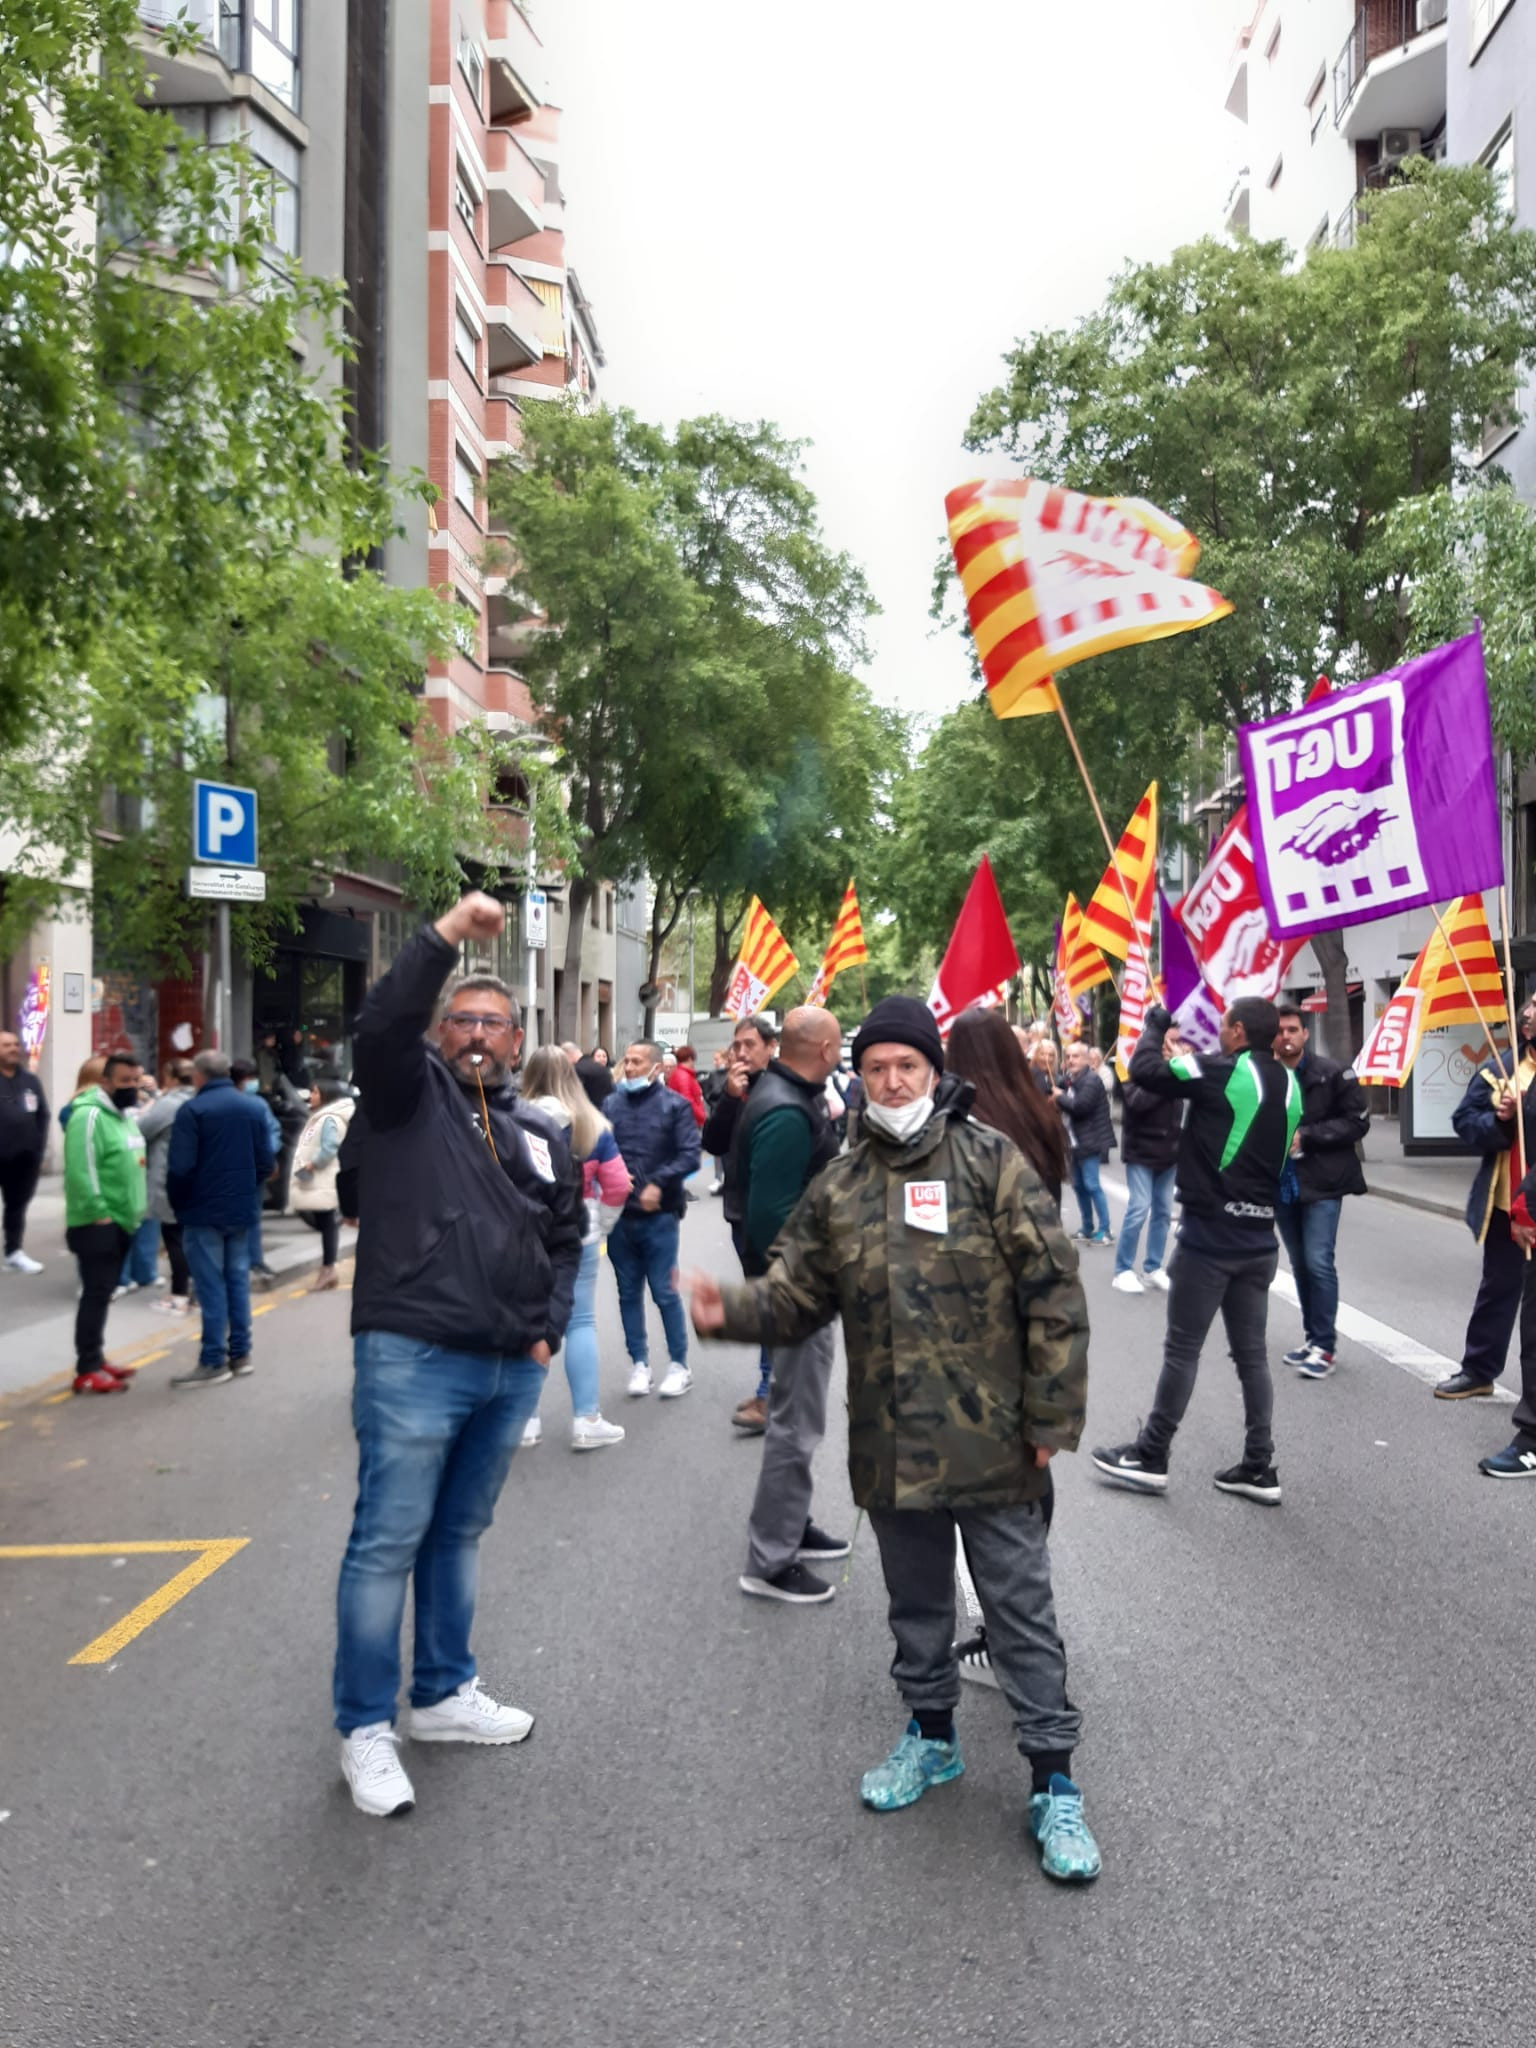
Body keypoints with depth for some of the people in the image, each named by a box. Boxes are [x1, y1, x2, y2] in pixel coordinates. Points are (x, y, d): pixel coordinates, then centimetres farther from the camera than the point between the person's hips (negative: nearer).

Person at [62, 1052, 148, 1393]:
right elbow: (81, 1171, -25)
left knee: (103, 1294, 16)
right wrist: (99, 1213, -24)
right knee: (96, 1294, -8)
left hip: (121, 1221, 9)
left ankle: (96, 1358, 24)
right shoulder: (90, 1115, -17)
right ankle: (87, 1372, -5)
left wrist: (134, 1209, 16)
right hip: (97, 1224, -9)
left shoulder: (125, 1115, 15)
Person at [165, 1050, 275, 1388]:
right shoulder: (255, 1107, 4)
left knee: (211, 1284, -1)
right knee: (238, 1279, 12)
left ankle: (213, 1362, 1)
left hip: (204, 1211, -5)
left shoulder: (192, 1110, -12)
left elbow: (180, 1167, -15)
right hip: (242, 1208, 5)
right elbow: (266, 1161, 3)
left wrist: (178, 1204, 1)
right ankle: (240, 1354, 16)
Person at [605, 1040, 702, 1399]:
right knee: (629, 1293, 11)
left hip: (660, 1215, -3)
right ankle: (639, 1363, 22)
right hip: (619, 1214, 3)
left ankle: (679, 1365, 14)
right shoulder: (611, 1104, 5)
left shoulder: (674, 1105, -3)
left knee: (664, 1292, 1)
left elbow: (690, 1156, -9)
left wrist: (658, 1183, -18)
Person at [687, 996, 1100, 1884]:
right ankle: (933, 1735, 41)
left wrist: (1052, 1417, -11)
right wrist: (731, 1311, -15)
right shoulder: (840, 1186, 5)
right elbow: (797, 1294, 6)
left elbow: (1055, 1295, -9)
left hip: (991, 1443, -4)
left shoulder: (991, 1160, -8)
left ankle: (1054, 1782, 18)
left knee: (1021, 1610, 5)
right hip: (891, 1447, 4)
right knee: (918, 1602, 20)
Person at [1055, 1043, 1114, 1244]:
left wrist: (1060, 1097, -11)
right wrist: (1060, 1102, -5)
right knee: (1078, 1185, 11)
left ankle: (1105, 1230, -5)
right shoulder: (1069, 1080, 14)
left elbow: (1080, 1106, -25)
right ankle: (1087, 1228, 21)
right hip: (1074, 1141, 9)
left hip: (1089, 1141, -9)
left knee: (1091, 1185, -10)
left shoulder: (1091, 1080, -15)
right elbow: (1067, 1106, 17)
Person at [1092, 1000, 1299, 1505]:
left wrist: (1155, 1024, 3)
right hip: (1259, 1238, 7)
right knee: (1252, 1353, 11)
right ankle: (1259, 1467, 13)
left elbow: (1145, 1069, -14)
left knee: (1182, 1348, 1)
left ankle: (1150, 1457, 9)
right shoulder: (1289, 1085, 9)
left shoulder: (1223, 1071, -14)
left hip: (1210, 1234, -7)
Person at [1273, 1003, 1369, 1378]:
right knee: (1300, 1264, 13)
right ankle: (1312, 1337, 24)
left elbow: (1358, 1122, -8)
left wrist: (1306, 1135, -16)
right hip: (1281, 1184, 4)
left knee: (1318, 1262, -9)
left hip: (1322, 1183, -4)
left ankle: (1324, 1346, -1)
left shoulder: (1333, 1073, -7)